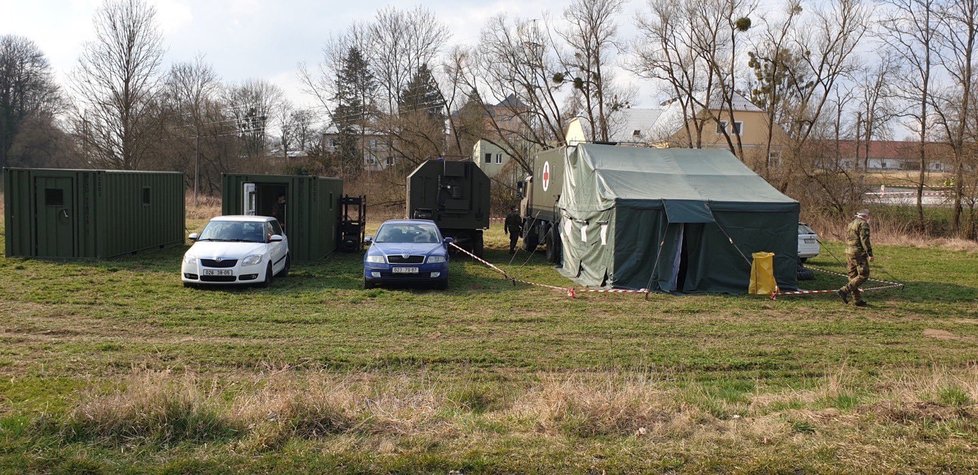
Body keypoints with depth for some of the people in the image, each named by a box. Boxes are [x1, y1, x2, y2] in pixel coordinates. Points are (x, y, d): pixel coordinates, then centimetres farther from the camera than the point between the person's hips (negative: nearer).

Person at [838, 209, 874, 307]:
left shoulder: (850, 224, 20)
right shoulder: (863, 224, -8)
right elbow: (865, 240, -17)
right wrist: (870, 254, -17)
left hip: (848, 252, 9)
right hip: (859, 253, -9)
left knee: (853, 276, 9)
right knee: (863, 275, -7)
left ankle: (857, 299, 11)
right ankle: (845, 290, -17)